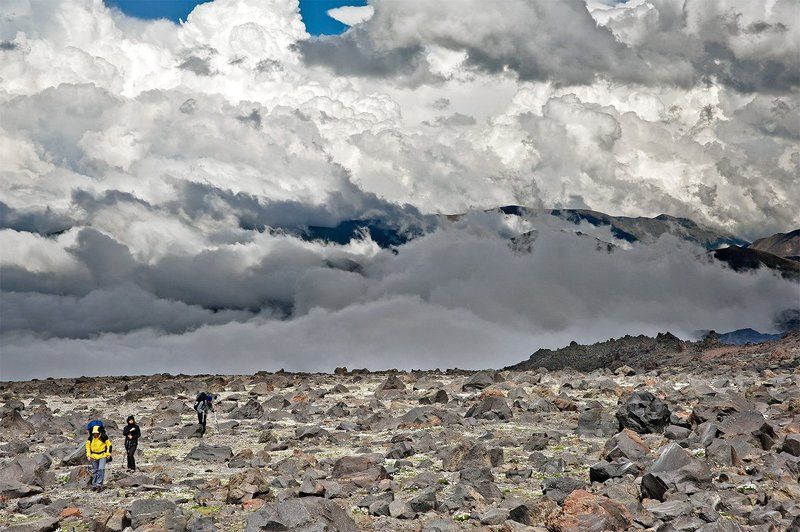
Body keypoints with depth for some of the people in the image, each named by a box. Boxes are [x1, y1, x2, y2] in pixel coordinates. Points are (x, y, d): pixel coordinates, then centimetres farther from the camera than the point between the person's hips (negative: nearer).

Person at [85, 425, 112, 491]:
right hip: (94, 457, 3)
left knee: (101, 469, -18)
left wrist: (108, 454, -2)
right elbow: (88, 446, 8)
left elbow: (109, 445, 0)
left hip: (102, 456, -3)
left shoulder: (104, 437, -11)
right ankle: (94, 485, 17)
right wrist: (88, 455, 3)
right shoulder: (90, 438, -4)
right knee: (94, 471, 9)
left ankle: (99, 484, -19)